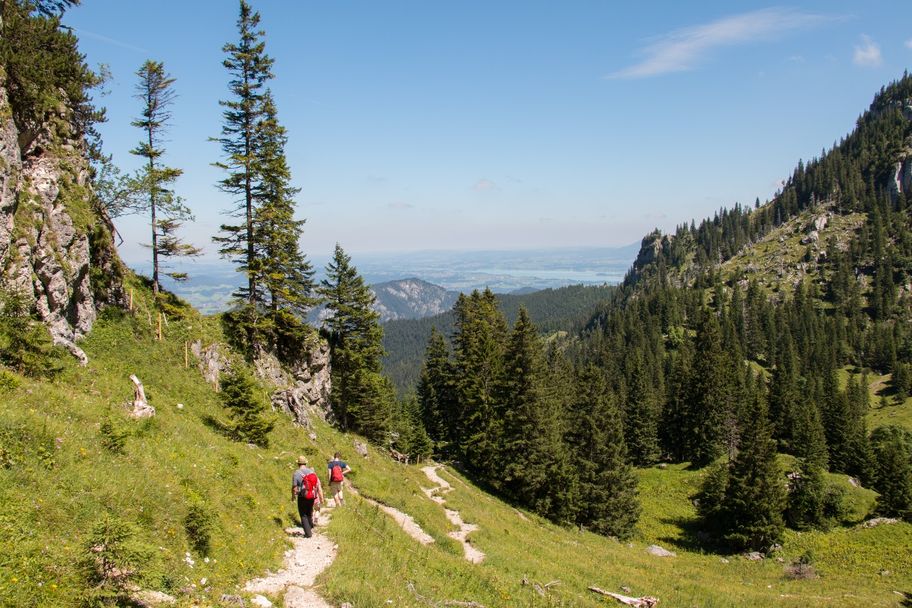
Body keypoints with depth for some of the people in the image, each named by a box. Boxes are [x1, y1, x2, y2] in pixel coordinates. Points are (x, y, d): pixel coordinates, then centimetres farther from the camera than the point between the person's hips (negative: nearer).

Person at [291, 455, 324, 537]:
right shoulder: (312, 471, 0)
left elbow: (294, 488, -9)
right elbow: (318, 485, 0)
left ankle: (308, 533, 3)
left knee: (303, 515, 8)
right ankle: (310, 529, 33)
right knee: (309, 513, 23)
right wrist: (321, 498, 5)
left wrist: (293, 496, 11)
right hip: (312, 497, 4)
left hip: (302, 497, -4)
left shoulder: (296, 473, -11)